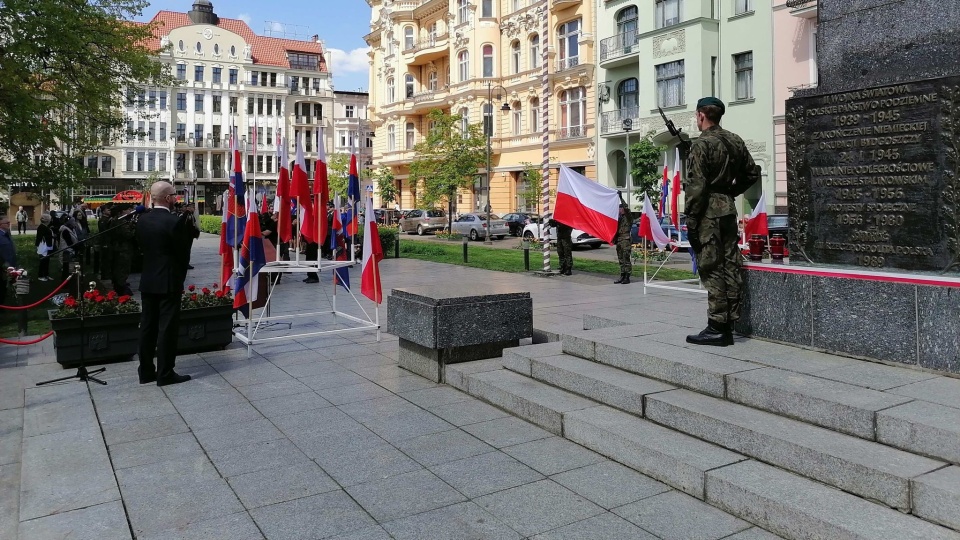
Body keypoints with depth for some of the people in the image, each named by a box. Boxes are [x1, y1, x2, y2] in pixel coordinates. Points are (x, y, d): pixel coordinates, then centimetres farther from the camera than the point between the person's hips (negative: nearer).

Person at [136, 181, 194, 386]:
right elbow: (183, 250, -11)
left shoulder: (142, 220, 5)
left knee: (147, 327, 12)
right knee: (167, 328, -1)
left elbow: (142, 246, 12)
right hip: (169, 281, -7)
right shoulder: (173, 221, -16)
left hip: (147, 280, 7)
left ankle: (146, 371, 18)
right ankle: (165, 373, 3)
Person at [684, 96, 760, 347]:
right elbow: (753, 173, 19)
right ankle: (728, 325, 15)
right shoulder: (735, 141, 12)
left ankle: (717, 328, -2)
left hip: (708, 211, -8)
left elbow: (696, 186, -16)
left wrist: (690, 220, -13)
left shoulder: (702, 144, -11)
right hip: (729, 209, 8)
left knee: (711, 270, -5)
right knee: (730, 267, 9)